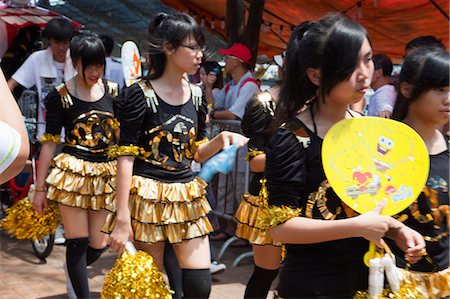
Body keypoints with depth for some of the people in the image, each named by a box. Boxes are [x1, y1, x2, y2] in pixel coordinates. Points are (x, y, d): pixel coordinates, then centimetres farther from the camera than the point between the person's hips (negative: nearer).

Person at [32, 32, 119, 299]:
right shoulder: (60, 96, -5)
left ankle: (74, 272, 41)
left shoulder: (114, 92, 3)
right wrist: (40, 188, -2)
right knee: (78, 241, 0)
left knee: (99, 244, 8)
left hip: (106, 175, 3)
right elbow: (49, 143, -2)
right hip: (72, 173, -3)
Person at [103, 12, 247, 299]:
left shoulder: (197, 95, 6)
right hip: (148, 198, -5)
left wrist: (221, 139, -9)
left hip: (187, 197, 5)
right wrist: (122, 217, -16)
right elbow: (125, 157, -12)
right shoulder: (140, 94, -11)